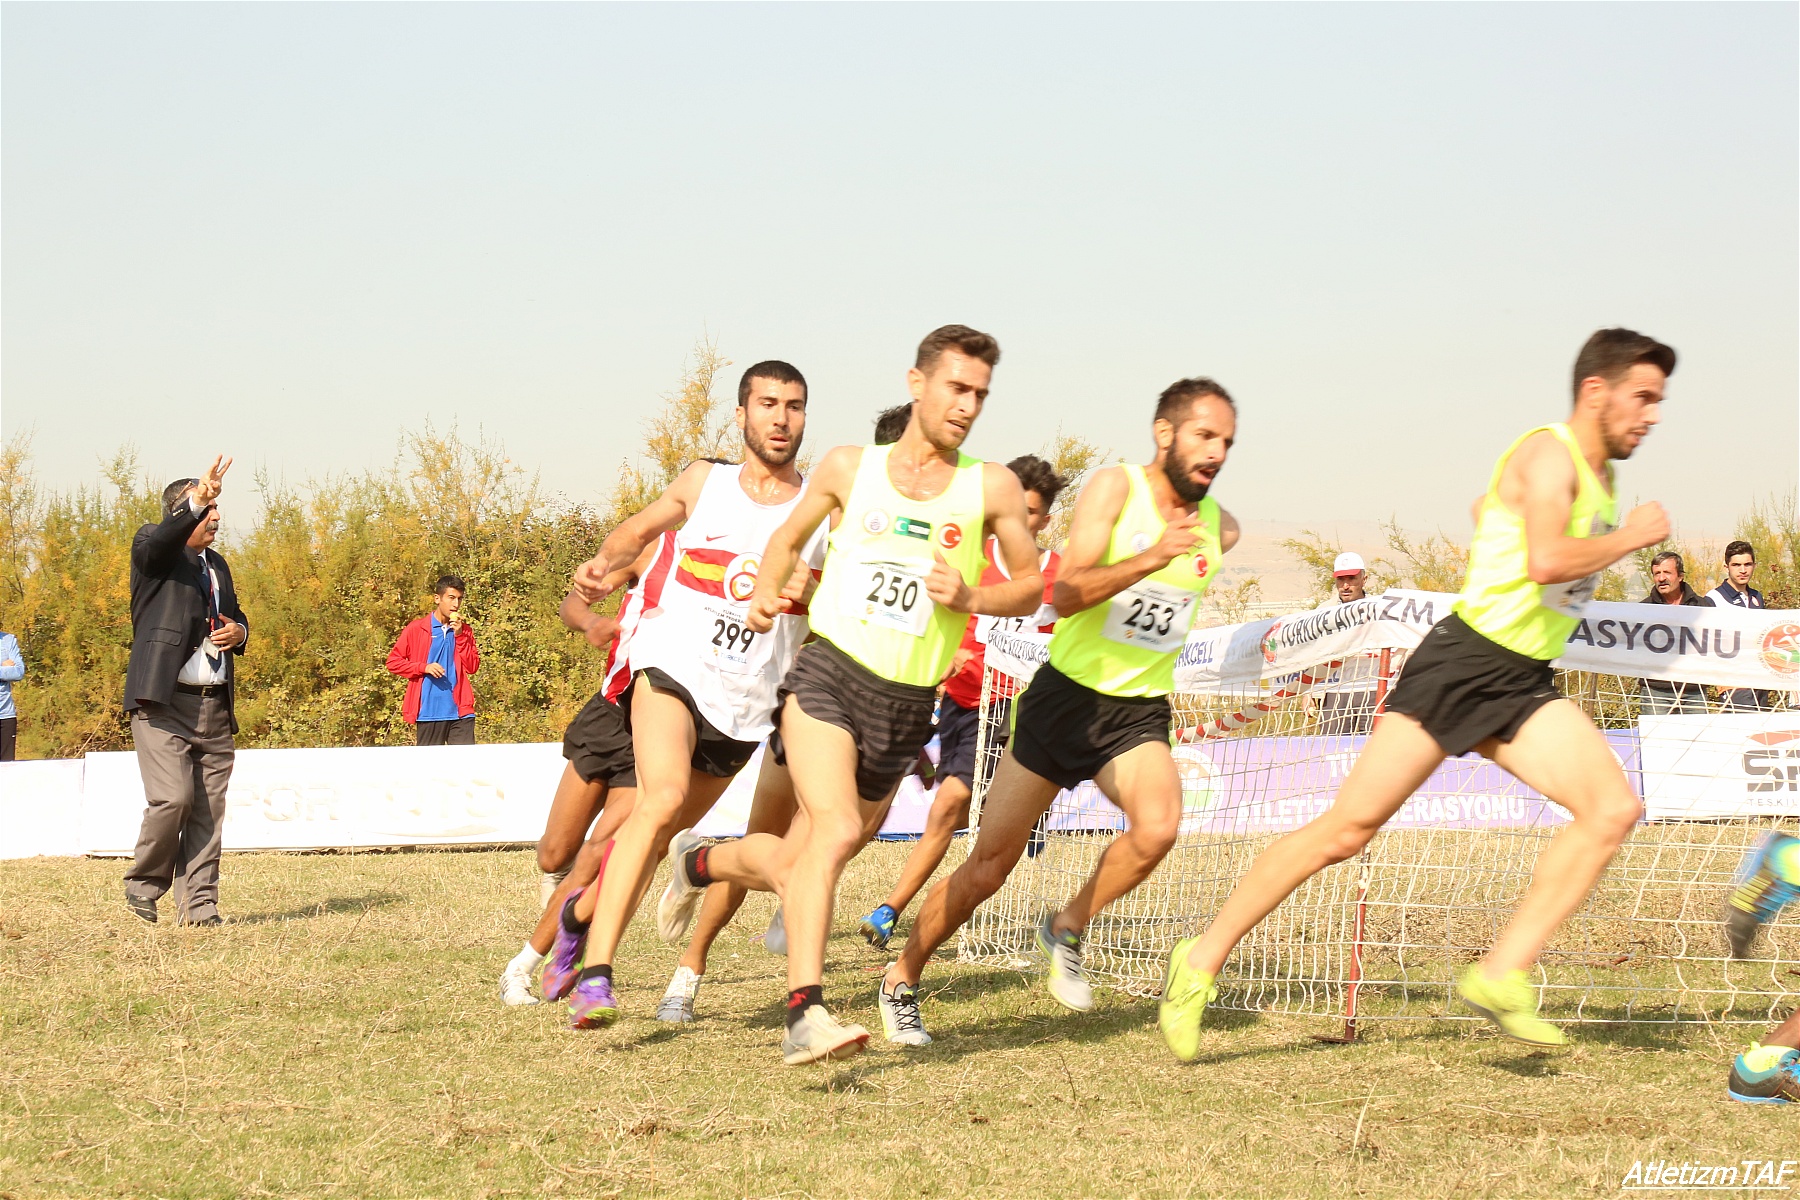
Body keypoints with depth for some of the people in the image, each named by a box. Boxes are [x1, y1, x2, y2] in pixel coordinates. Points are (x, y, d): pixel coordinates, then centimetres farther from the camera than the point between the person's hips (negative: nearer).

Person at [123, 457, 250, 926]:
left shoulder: (217, 565, 23)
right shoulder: (153, 549, 0)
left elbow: (236, 617, 36)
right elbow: (157, 543, -25)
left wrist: (239, 631, 11)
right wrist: (196, 501, -39)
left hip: (215, 708, 7)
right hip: (164, 702, -7)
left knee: (209, 809, 3)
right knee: (173, 798, -17)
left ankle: (198, 904, 7)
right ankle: (143, 886, 4)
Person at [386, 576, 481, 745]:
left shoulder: (464, 630, 12)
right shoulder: (416, 629, 3)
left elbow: (473, 667, 4)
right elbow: (393, 661, 2)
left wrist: (459, 635, -5)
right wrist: (424, 667, -12)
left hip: (460, 712, 2)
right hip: (429, 711, -2)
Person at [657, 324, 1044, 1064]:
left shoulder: (991, 487, 4)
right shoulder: (849, 468, 6)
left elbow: (1030, 587, 10)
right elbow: (789, 538, 22)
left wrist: (971, 598, -10)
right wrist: (765, 594, 2)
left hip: (907, 706, 2)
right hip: (830, 674, -2)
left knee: (793, 867, 11)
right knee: (836, 831, -27)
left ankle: (700, 865, 42)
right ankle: (804, 1016, -30)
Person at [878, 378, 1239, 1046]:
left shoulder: (1220, 529, 2)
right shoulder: (1116, 488, -14)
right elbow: (1066, 594, -27)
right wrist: (1151, 557, -36)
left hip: (1139, 715, 3)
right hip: (1066, 697, -3)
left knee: (1158, 826, -28)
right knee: (987, 868, 1)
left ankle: (1066, 930, -3)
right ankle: (901, 980, 23)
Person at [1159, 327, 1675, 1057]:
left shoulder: (1600, 476, 16)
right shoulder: (1549, 452, -11)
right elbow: (1547, 559, -28)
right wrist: (1633, 537, -16)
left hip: (1523, 687, 8)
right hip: (1461, 664, -8)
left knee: (1613, 807, -15)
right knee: (1348, 827, -8)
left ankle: (1501, 974, -16)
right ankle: (1200, 963, 3)